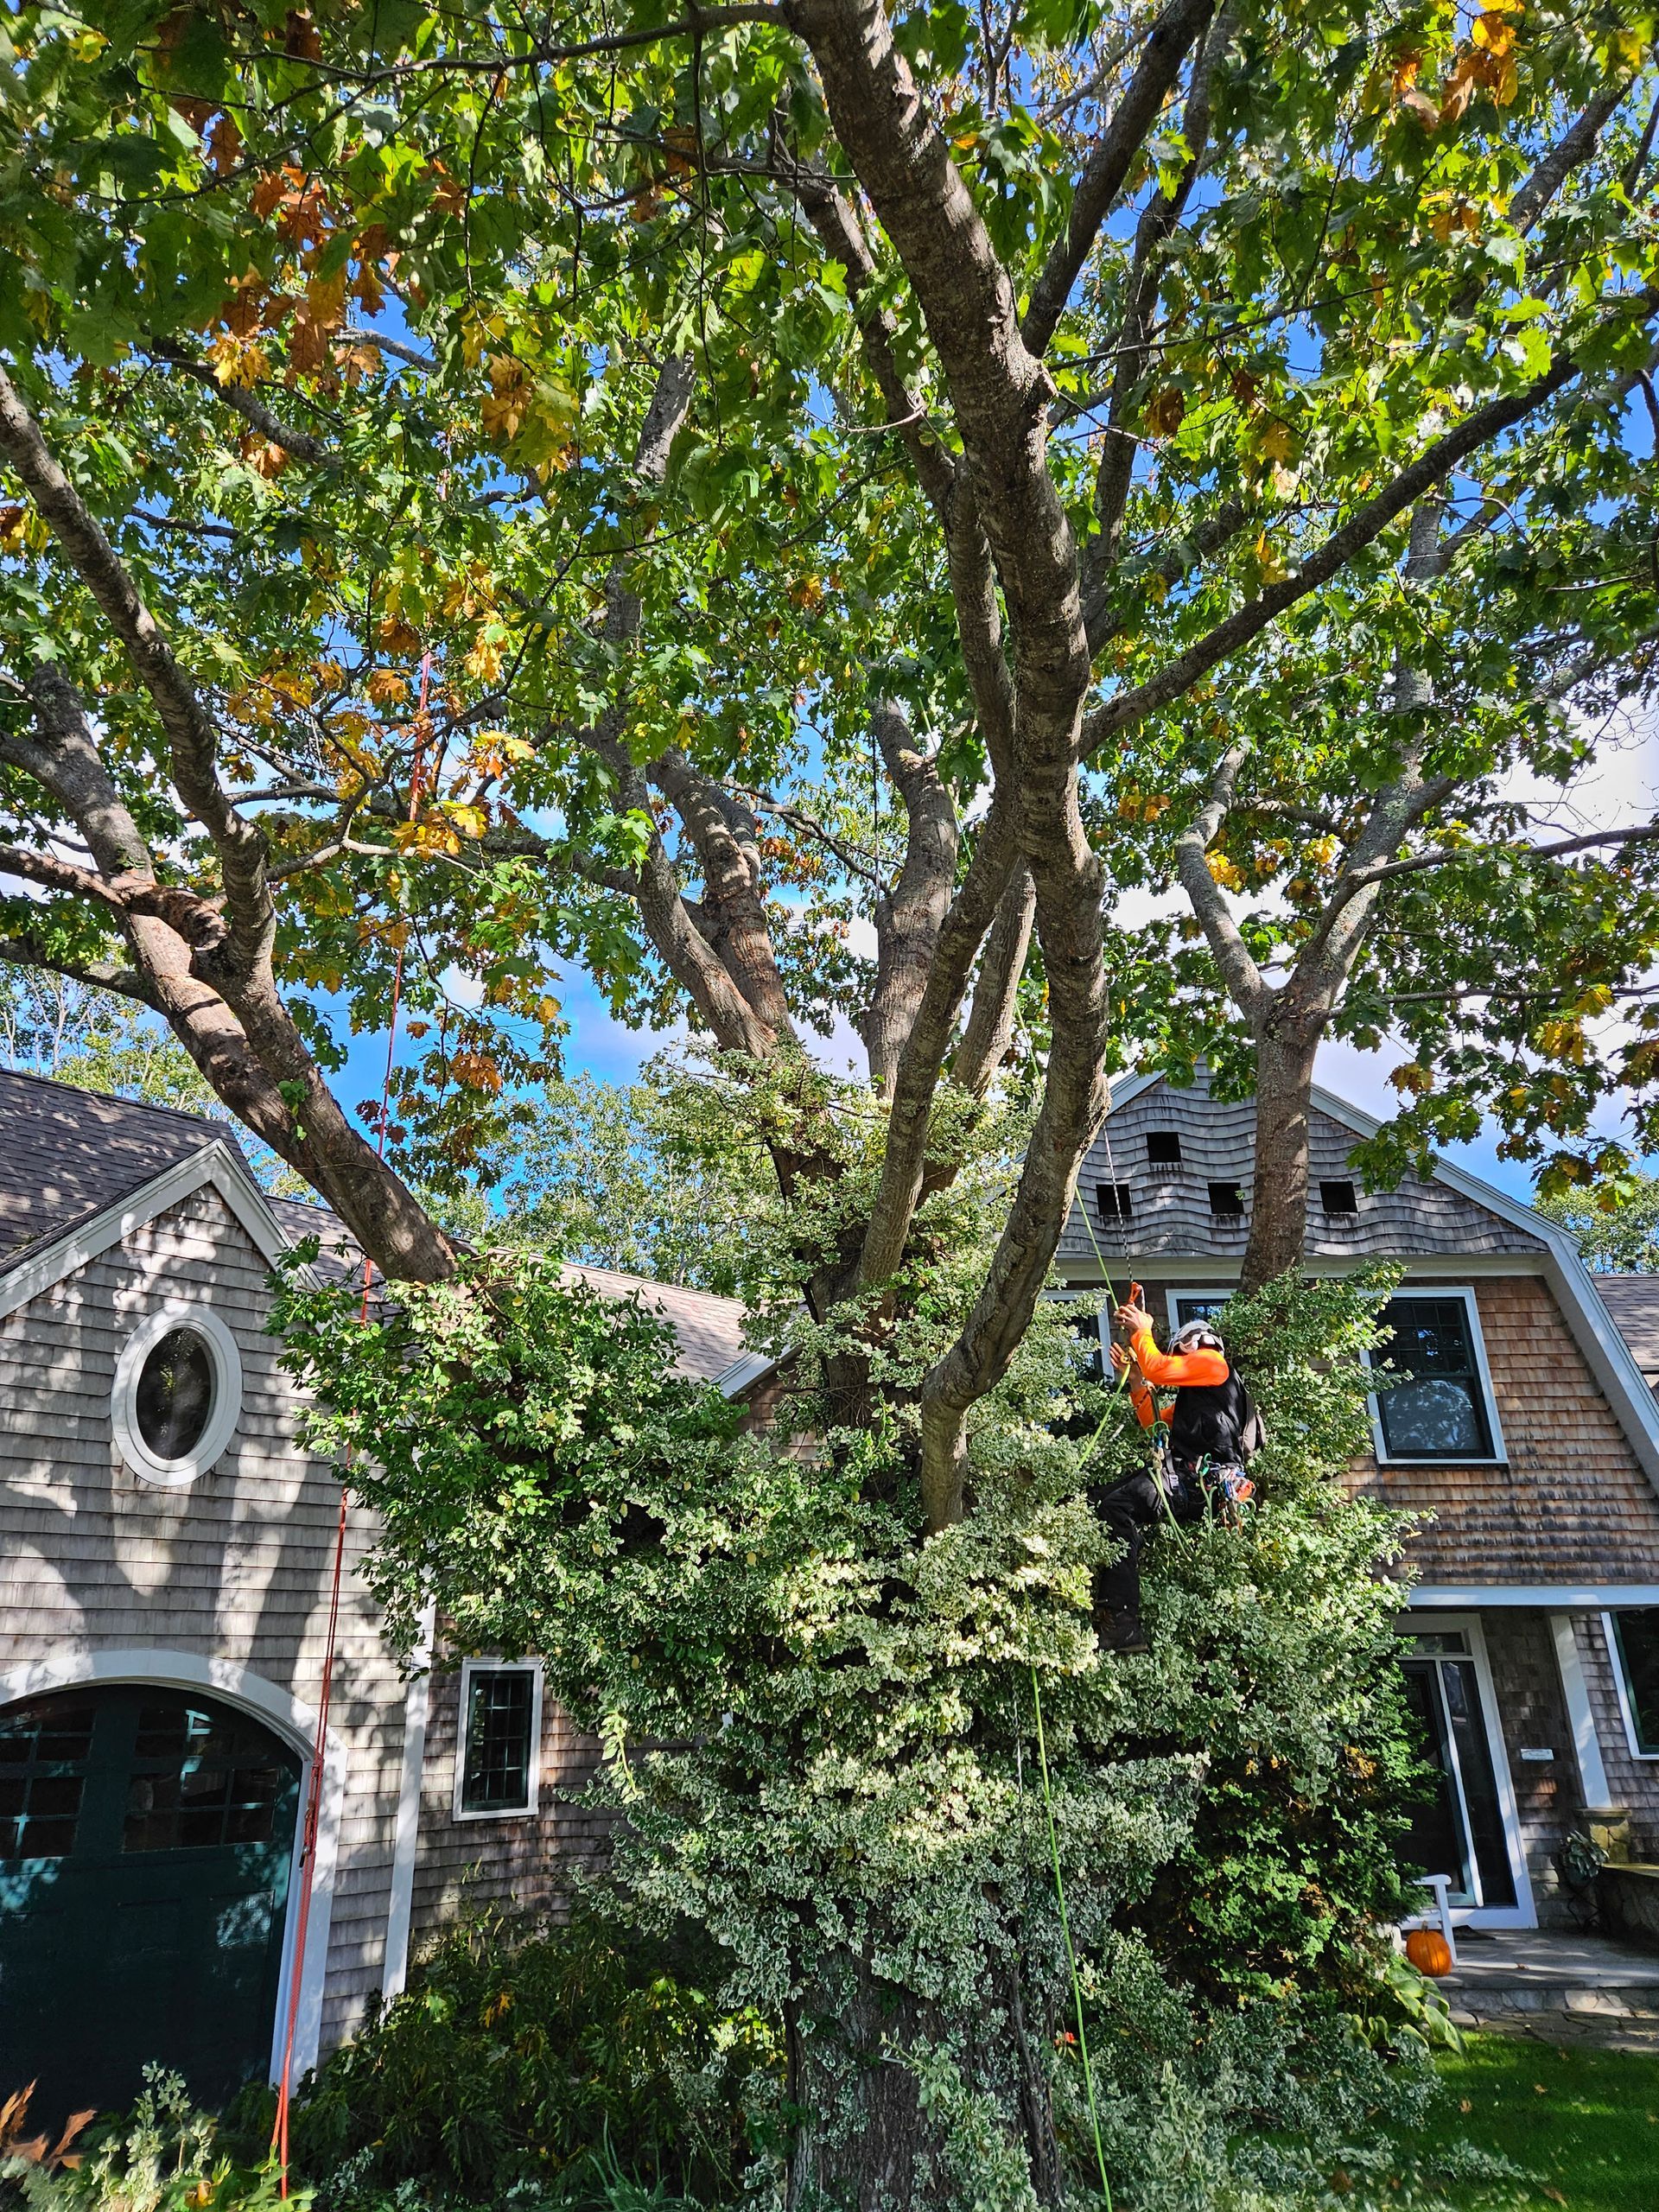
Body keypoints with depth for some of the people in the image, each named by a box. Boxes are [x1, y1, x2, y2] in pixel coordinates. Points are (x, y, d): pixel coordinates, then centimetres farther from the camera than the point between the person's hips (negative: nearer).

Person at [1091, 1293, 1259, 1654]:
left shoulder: (1212, 1361, 4)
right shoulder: (1192, 1394, 34)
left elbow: (1157, 1368, -9)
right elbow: (1154, 1421, 30)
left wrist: (1141, 1330, 6)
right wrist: (1135, 1380, 20)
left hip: (1201, 1477, -11)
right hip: (1197, 1480, 11)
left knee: (1117, 1506, -28)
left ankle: (1120, 1622, -36)